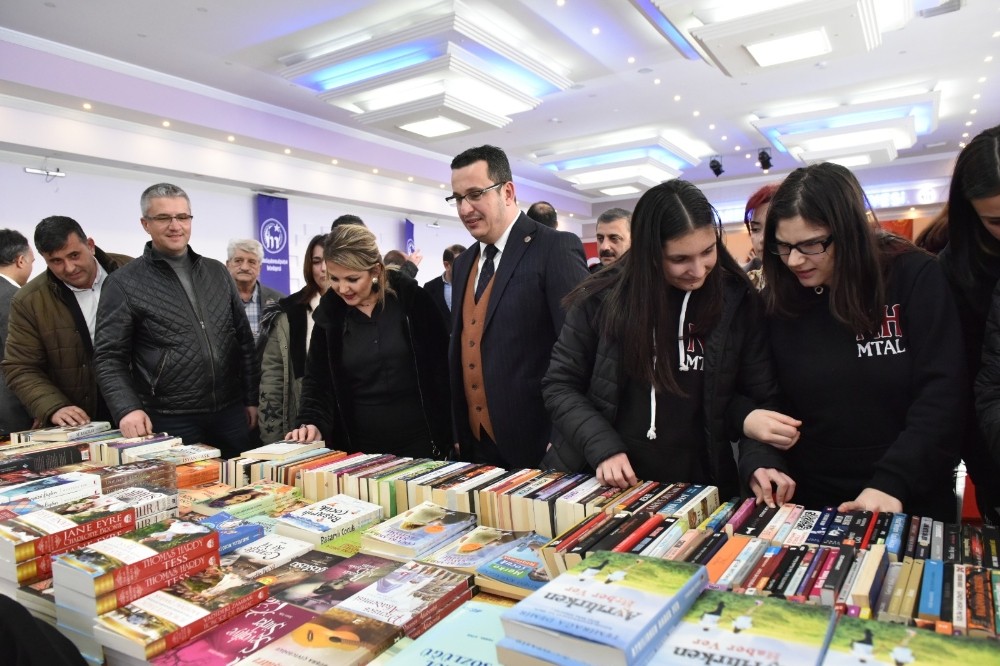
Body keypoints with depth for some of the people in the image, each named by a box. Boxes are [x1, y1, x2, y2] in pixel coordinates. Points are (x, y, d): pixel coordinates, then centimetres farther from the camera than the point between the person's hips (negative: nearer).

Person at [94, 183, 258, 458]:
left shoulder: (217, 272, 10)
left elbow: (244, 340, 11)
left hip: (230, 413, 4)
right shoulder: (124, 284, -2)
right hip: (170, 422, -3)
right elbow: (109, 357, -4)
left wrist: (252, 398, 8)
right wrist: (127, 409, -19)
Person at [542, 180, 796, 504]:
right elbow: (560, 385, -4)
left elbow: (760, 397, -1)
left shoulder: (738, 302, -7)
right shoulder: (602, 298, -10)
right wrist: (603, 448, -15)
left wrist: (760, 461, -18)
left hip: (697, 487, 1)